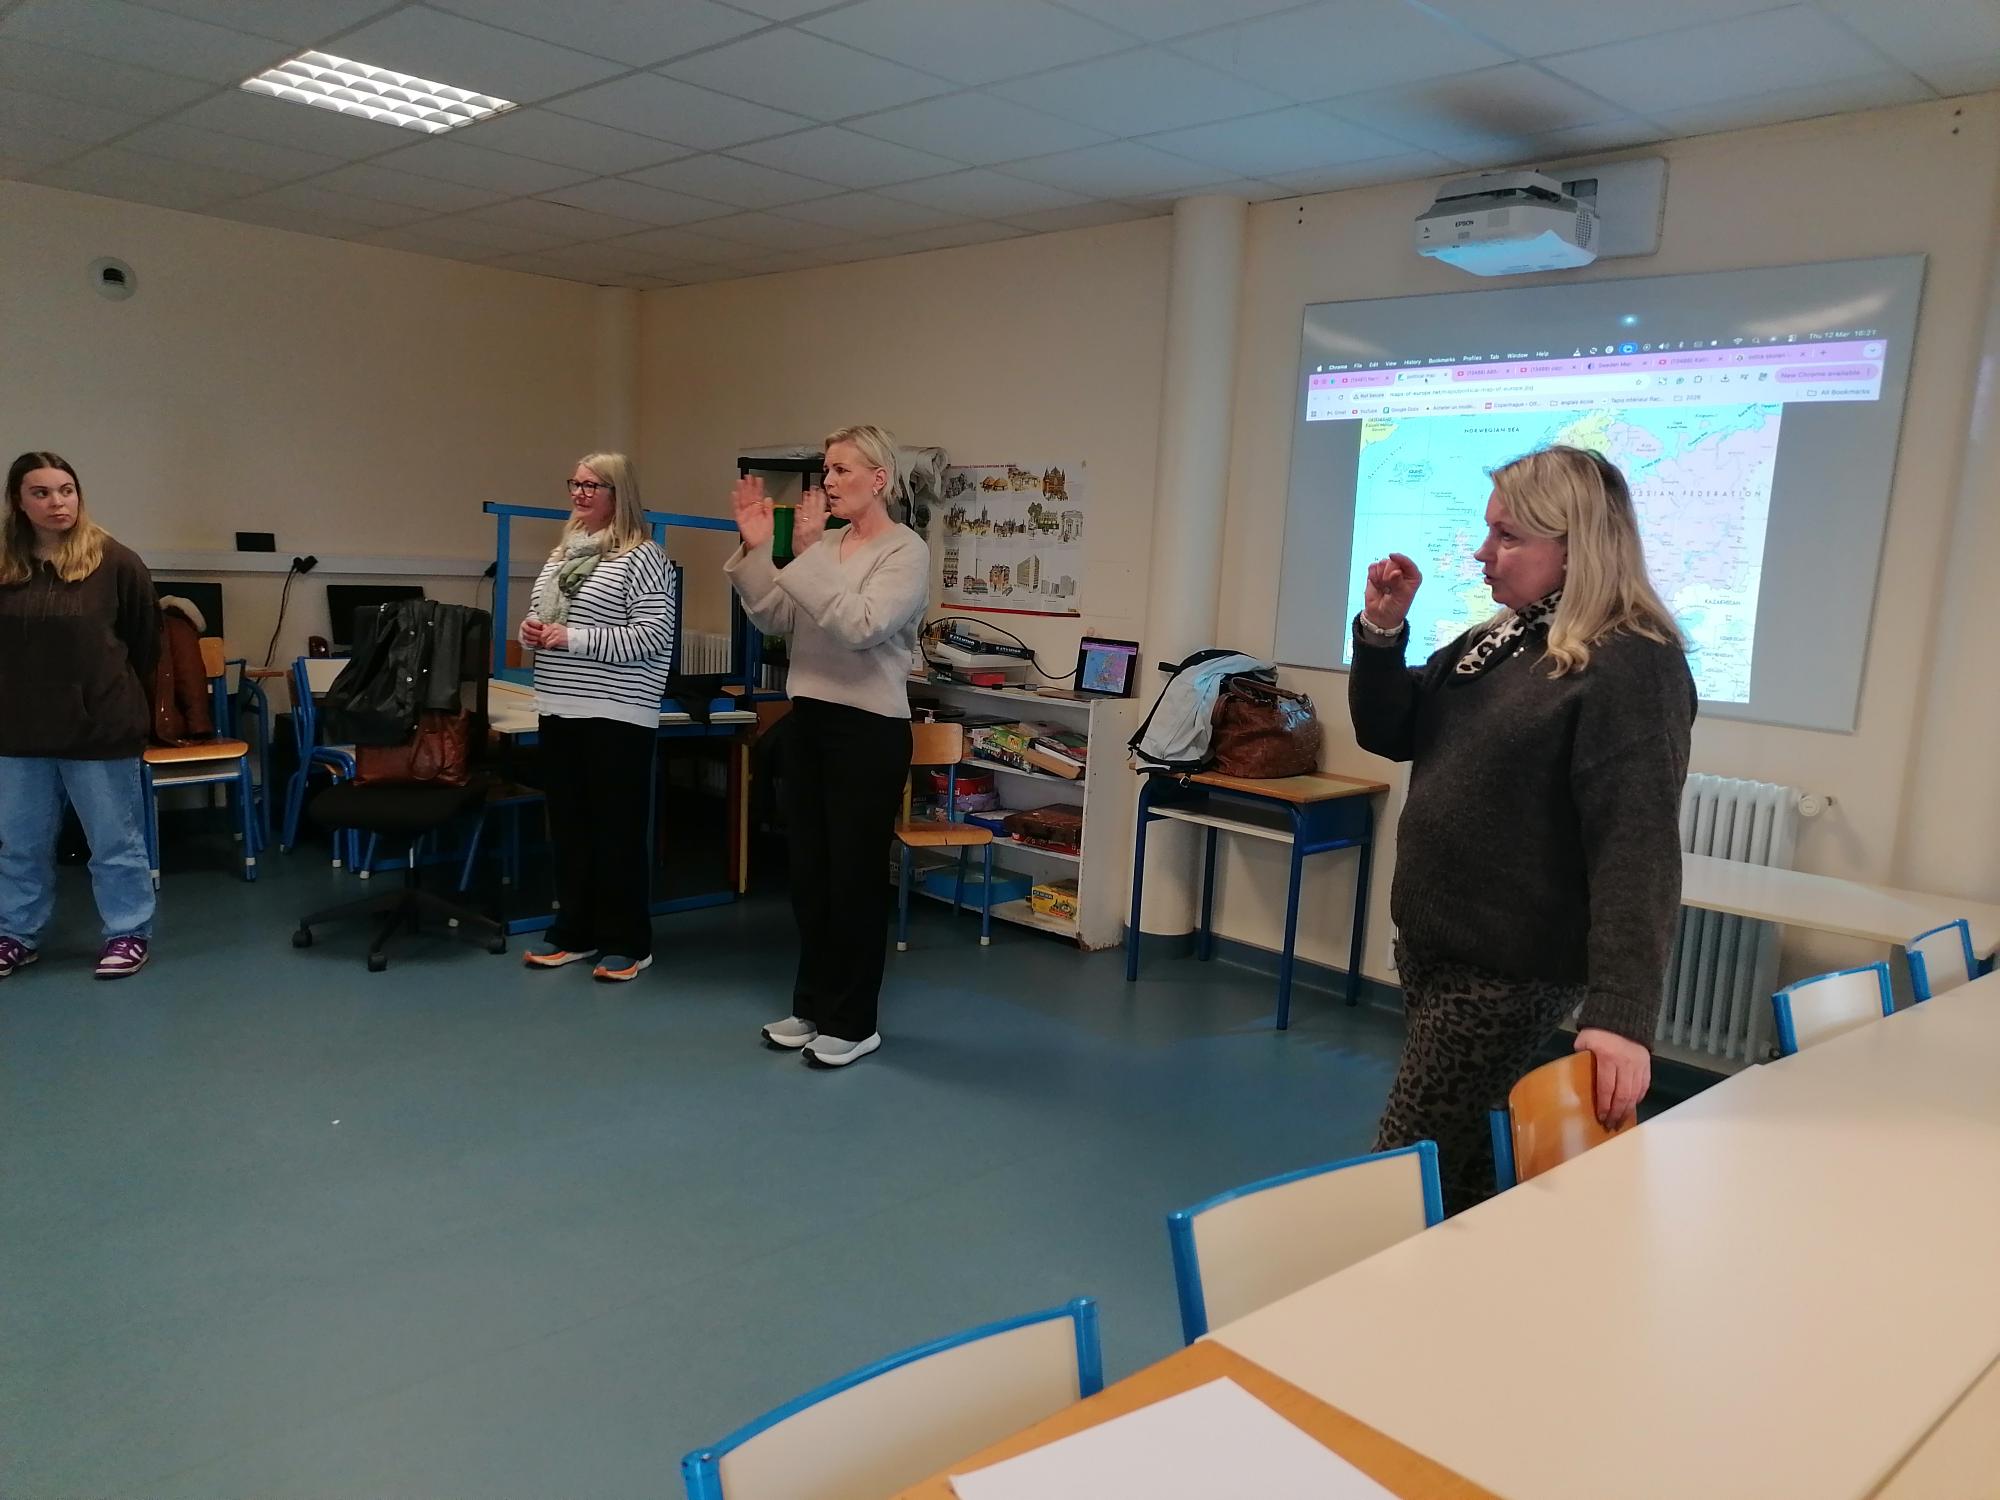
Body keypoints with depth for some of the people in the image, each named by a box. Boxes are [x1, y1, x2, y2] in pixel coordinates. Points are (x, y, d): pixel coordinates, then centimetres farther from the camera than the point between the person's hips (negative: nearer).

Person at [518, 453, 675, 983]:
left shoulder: (641, 556, -9)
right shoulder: (561, 553, 15)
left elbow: (654, 638, -16)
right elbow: (539, 614, 25)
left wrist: (572, 638, -19)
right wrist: (530, 630, 0)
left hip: (617, 717, -8)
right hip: (559, 710, 8)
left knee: (617, 830, 0)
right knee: (568, 826, 13)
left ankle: (628, 943, 10)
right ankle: (575, 932, 24)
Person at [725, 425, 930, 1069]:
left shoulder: (906, 550, -10)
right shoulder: (825, 543, 10)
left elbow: (860, 627, -24)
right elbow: (776, 619, 6)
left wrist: (806, 556, -25)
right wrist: (755, 548, -3)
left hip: (869, 730, -7)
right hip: (809, 721, 7)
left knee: (855, 877, 2)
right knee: (808, 872, 15)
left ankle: (854, 1023, 16)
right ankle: (813, 1005, 30)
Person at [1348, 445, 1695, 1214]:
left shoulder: (1631, 667, -17)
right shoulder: (1491, 643, 9)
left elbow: (1635, 846, -24)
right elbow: (1388, 735, 13)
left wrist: (1621, 1014, -30)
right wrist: (1382, 631, -4)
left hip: (1510, 971, -8)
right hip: (1430, 944, 8)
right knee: (1458, 1157, 19)